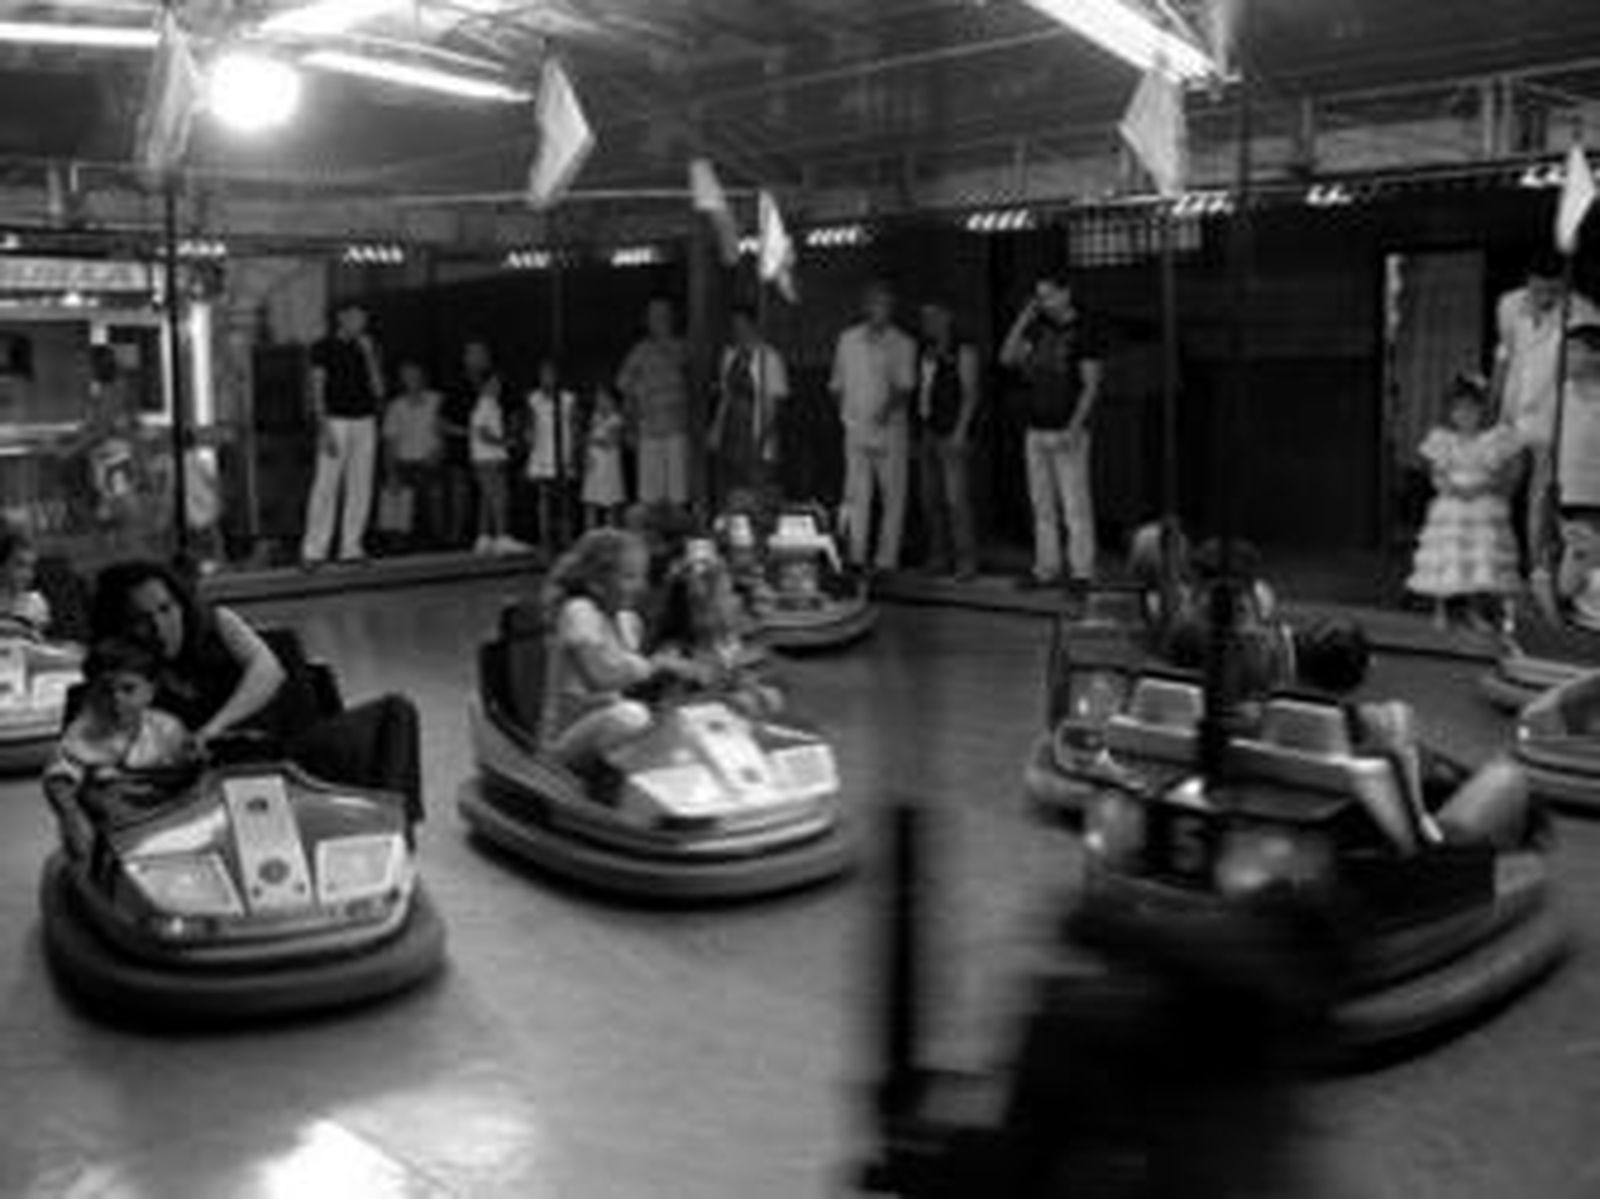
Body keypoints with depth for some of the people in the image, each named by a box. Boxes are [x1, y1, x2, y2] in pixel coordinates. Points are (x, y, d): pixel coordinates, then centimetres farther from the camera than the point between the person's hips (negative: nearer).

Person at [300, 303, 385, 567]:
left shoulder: (367, 348, 15)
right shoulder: (324, 348, 1)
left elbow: (378, 389, 6)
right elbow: (317, 390, -5)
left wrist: (369, 354, -1)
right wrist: (323, 428, -15)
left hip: (365, 423, 5)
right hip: (336, 421, -5)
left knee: (360, 488, 2)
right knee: (326, 487, -9)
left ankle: (351, 548, 5)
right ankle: (314, 550, -8)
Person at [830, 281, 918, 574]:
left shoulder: (903, 344, 0)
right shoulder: (848, 340, 11)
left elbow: (905, 385, -11)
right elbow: (837, 383, 18)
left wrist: (889, 407, -27)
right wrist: (845, 411, 12)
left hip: (891, 427, -2)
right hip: (856, 427, 2)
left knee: (894, 496, -2)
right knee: (856, 494, -2)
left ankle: (887, 560, 2)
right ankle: (856, 556, -2)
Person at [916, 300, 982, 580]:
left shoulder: (963, 352, -3)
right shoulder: (926, 352, 17)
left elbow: (970, 394, -8)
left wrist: (961, 431, -16)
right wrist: (918, 431, 12)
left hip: (952, 434, -7)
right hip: (927, 432, 7)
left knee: (956, 499, -11)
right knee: (930, 499, 6)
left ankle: (966, 561, -9)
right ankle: (939, 557, 12)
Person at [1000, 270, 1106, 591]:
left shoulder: (1084, 330, -5)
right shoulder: (1039, 328, 13)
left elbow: (1091, 385, -8)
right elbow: (1007, 358, 10)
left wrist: (1074, 427, -17)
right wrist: (1023, 318, 4)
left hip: (1068, 432, -6)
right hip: (1037, 429, 6)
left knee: (1075, 506, -7)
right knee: (1042, 505, 8)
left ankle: (1082, 573, -3)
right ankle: (1046, 570, 13)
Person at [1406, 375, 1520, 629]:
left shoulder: (1496, 438, 1)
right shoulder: (1441, 439, 2)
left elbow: (1500, 477, -2)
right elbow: (1437, 476, -2)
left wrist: (1481, 486, -19)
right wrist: (1452, 487, -20)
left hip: (1486, 510, 1)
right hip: (1449, 509, 0)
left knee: (1484, 557, 0)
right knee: (1446, 558, -4)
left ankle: (1476, 611, 13)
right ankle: (1441, 610, 7)